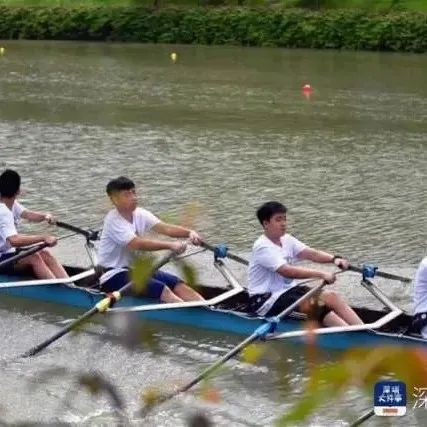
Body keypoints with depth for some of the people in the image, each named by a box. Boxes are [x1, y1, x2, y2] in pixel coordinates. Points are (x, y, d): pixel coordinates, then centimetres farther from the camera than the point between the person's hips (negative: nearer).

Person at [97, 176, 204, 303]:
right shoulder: (113, 220, -17)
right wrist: (170, 245, -35)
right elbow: (138, 244, -29)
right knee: (161, 289, -26)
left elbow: (165, 228, -9)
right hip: (113, 276, -8)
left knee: (176, 283, -12)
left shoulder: (140, 214, 5)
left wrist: (189, 233, -27)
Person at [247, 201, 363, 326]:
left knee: (331, 296, -11)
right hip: (265, 300, -8)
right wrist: (321, 275, -34)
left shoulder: (286, 240, 10)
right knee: (317, 304, -26)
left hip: (288, 289, 8)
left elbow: (310, 253, -3)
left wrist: (334, 259, -22)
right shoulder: (262, 247, -18)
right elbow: (288, 271, -29)